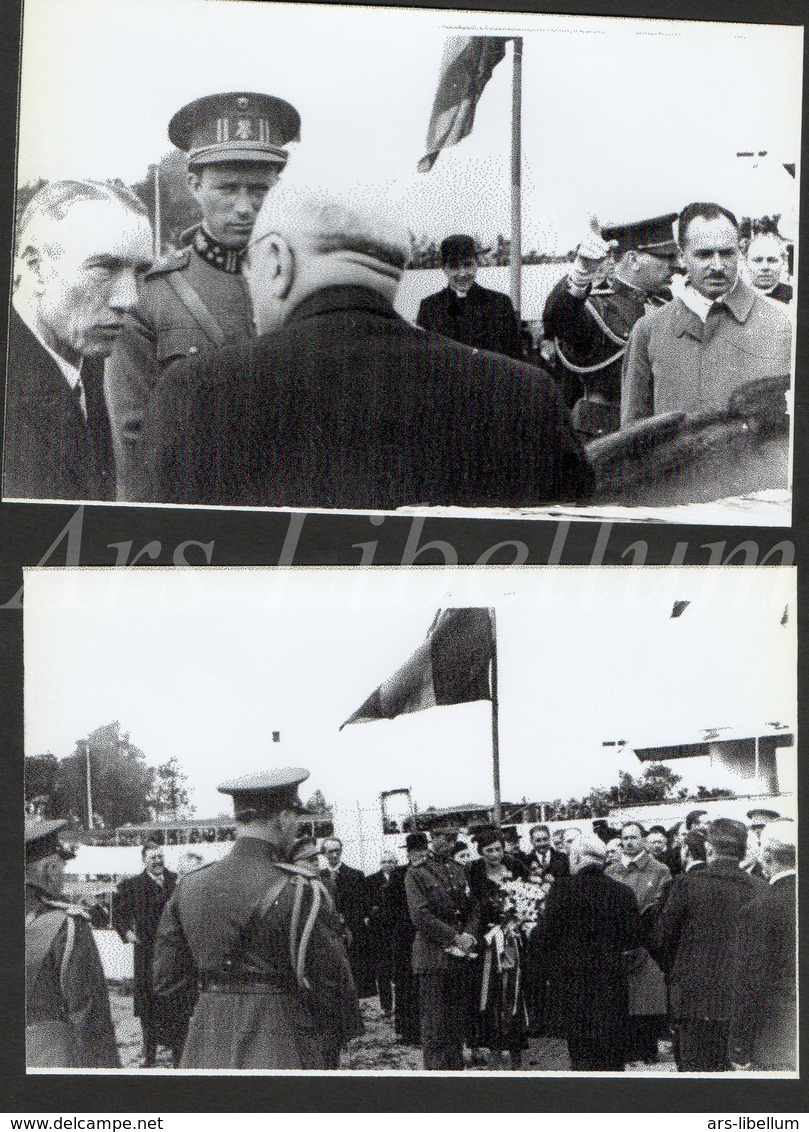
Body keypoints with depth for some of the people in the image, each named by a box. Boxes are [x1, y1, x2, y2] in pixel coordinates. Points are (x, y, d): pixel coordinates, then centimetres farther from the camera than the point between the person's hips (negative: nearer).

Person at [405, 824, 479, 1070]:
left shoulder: (459, 871, 16)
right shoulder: (416, 873, -4)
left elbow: (472, 908, 15)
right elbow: (420, 916, -12)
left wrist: (469, 935, -4)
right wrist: (454, 937, -14)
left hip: (460, 955, 6)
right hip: (433, 955, -6)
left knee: (458, 1019, 9)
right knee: (434, 1022, -5)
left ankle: (456, 1067, 16)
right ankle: (435, 1068, -1)